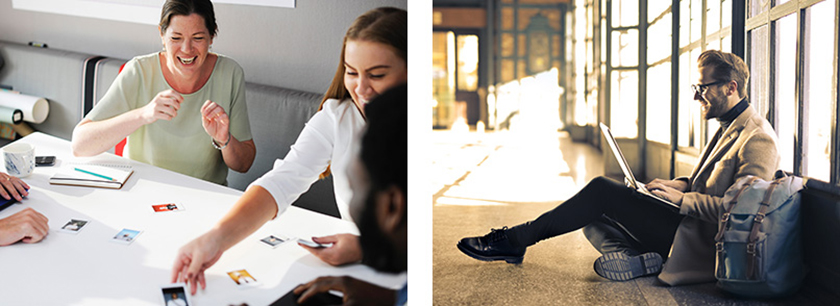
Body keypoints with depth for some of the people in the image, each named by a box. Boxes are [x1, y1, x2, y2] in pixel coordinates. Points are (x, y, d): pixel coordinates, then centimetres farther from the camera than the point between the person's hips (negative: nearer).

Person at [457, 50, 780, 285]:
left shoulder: (758, 139, -15)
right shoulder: (729, 126, 16)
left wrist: (682, 198, -20)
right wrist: (682, 184, 7)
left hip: (697, 241, -10)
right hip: (687, 221, 10)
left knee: (603, 191, -16)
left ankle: (515, 239, -7)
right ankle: (633, 257, -17)